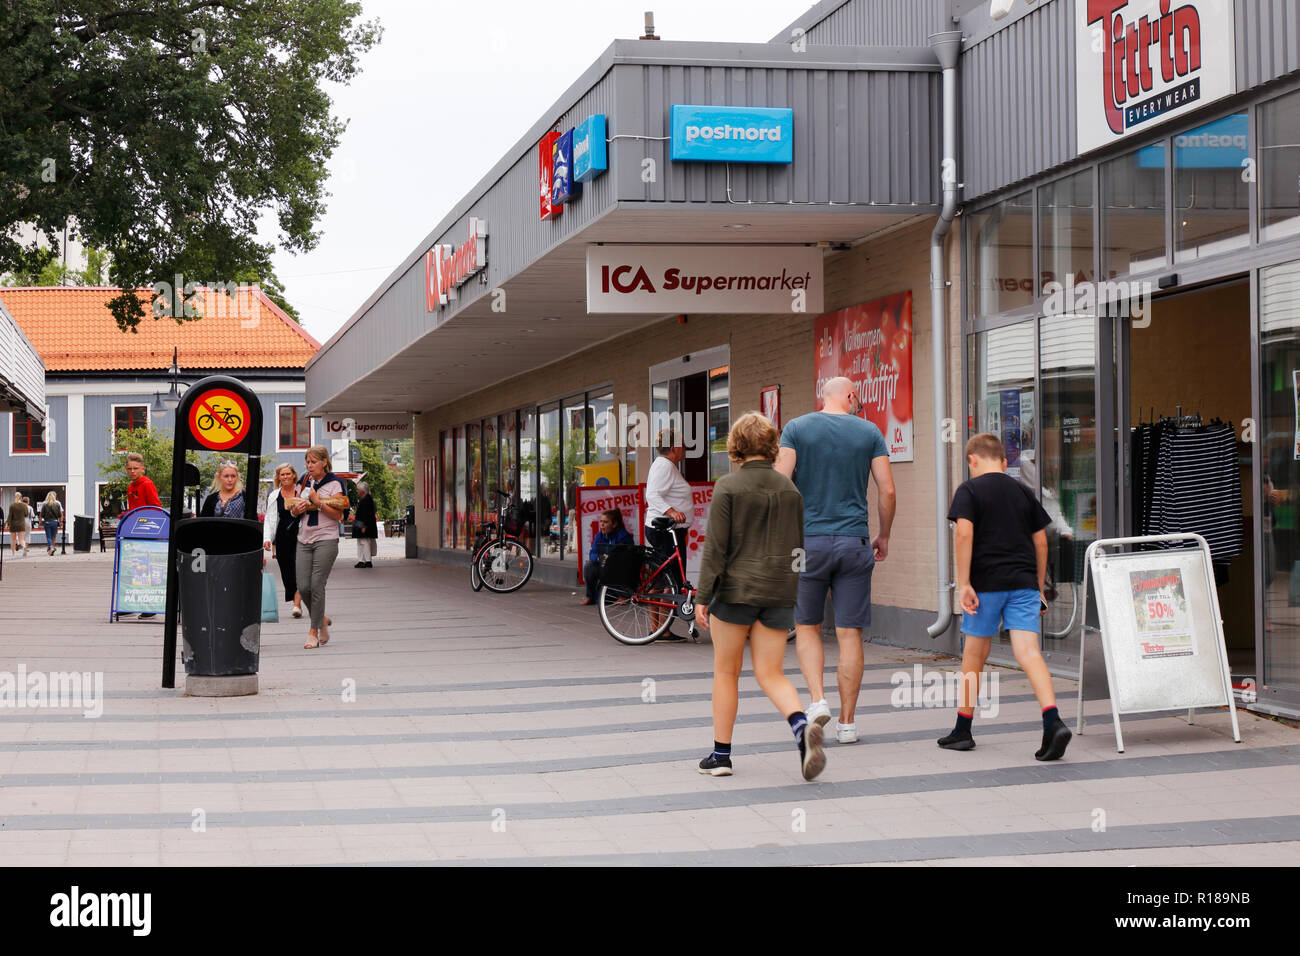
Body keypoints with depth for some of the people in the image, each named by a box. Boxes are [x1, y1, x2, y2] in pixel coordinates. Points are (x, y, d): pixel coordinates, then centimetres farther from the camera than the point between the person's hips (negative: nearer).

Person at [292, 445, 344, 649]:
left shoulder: (333, 484, -3)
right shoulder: (305, 482, 14)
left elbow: (338, 514, -9)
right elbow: (295, 510, 22)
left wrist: (317, 502, -18)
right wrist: (297, 508, -1)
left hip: (326, 539, -5)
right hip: (304, 540, 5)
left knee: (317, 585, -10)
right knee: (303, 587, -2)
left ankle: (314, 632, -3)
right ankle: (321, 620, 21)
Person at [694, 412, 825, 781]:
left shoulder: (728, 487, -8)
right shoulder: (789, 488, 6)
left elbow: (715, 546, -10)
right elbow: (798, 544, 12)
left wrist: (703, 597, -6)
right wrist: (792, 591, 22)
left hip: (735, 589, -4)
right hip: (779, 592, 4)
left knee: (726, 672, 9)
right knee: (771, 674, 6)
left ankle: (721, 754, 14)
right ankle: (802, 726, -21)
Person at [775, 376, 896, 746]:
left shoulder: (797, 428, 1)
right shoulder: (869, 432, 4)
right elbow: (887, 490, 1)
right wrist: (883, 536, 14)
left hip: (808, 539, -1)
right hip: (854, 541, 1)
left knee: (806, 627, 13)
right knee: (850, 633, 4)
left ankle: (817, 700, -6)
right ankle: (847, 722, 7)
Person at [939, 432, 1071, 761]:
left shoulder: (969, 490, 0)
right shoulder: (1023, 491, 13)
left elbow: (964, 533, -14)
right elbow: (1041, 541, 14)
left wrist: (963, 583, -13)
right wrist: (1039, 588, 22)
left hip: (986, 583, -3)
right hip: (1024, 582, 3)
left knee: (975, 654, 10)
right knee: (1028, 652, -5)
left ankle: (963, 730, 21)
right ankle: (1053, 722, -25)